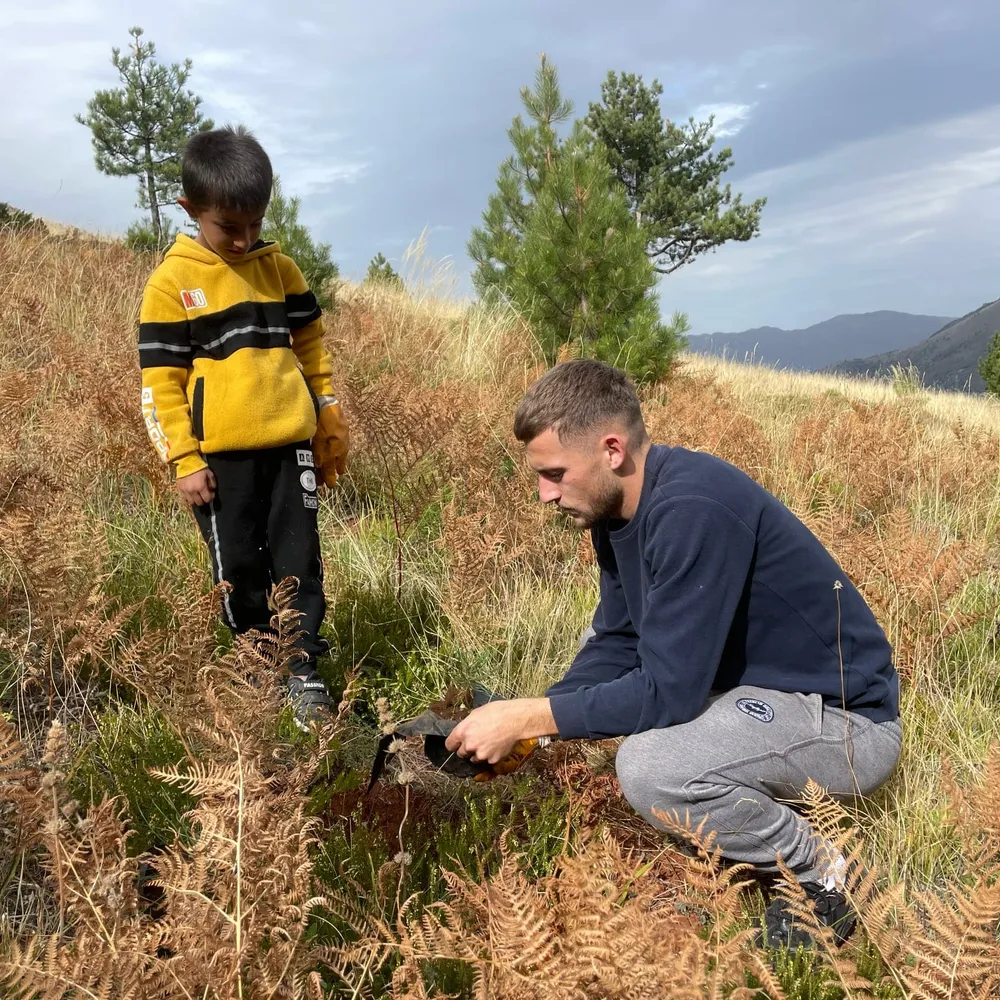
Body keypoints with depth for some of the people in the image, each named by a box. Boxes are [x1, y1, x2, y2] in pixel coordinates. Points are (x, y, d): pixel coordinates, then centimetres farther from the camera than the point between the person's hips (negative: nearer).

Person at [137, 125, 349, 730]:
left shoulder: (281, 268, 7)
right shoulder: (172, 283, -4)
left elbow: (313, 349, 14)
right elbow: (160, 381, -4)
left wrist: (331, 427, 11)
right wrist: (183, 460, -8)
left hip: (290, 444, 2)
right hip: (220, 454, -2)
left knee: (299, 560, 3)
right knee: (238, 568, 8)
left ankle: (305, 671, 12)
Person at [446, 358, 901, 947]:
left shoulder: (691, 510, -29)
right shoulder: (619, 505, 0)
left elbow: (669, 692, -29)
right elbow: (614, 645, 7)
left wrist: (525, 720, -21)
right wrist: (521, 724, -6)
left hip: (847, 719, -10)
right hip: (755, 684, 10)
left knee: (648, 764, -31)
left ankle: (824, 874, -4)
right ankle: (766, 806, 16)